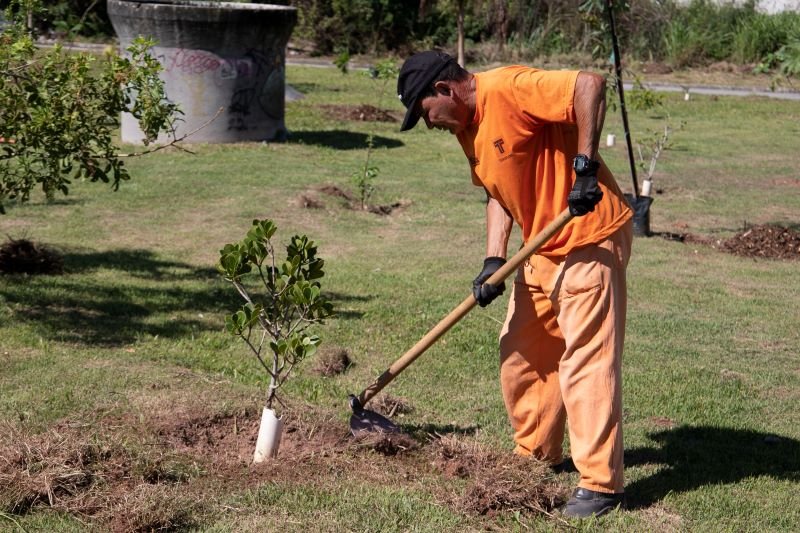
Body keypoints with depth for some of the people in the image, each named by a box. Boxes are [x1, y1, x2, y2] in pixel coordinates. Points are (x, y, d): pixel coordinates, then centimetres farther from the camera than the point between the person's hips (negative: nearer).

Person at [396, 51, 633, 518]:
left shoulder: (508, 89, -20)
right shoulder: (467, 128, 10)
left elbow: (590, 85, -29)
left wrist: (584, 165, -31)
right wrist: (495, 261, 0)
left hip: (590, 239, -10)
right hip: (544, 248, 10)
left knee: (585, 359, -9)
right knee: (521, 354, 16)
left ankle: (602, 484, -3)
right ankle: (538, 456, 31)